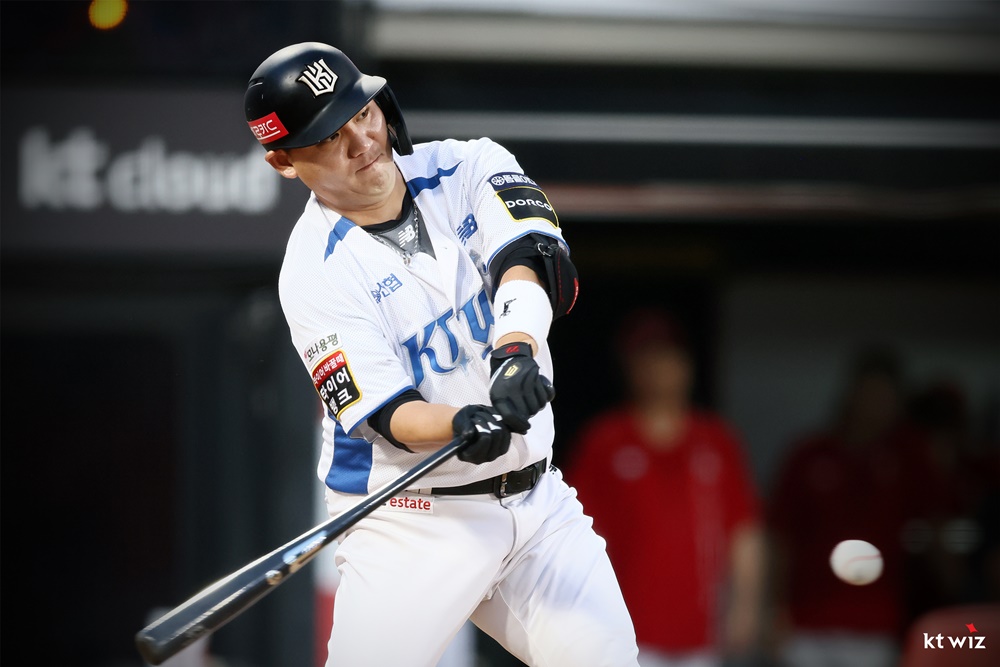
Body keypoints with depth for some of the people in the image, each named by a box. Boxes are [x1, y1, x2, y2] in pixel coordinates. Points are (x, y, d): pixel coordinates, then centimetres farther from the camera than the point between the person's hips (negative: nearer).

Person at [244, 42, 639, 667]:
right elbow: (386, 414, -16)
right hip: (412, 518, -4)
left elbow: (530, 256, -18)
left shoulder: (470, 169, 0)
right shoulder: (315, 270, -11)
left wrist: (517, 344, -39)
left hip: (536, 496, 4)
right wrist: (463, 426, -38)